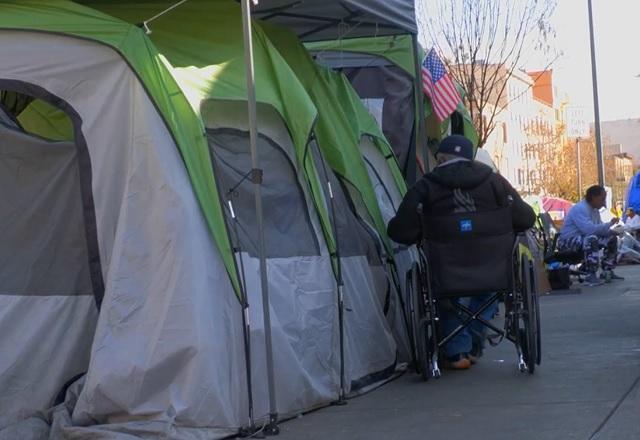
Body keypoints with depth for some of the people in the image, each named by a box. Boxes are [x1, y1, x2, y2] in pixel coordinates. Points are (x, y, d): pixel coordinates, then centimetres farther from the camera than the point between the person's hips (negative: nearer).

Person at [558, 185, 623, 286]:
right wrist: (609, 224, -24)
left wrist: (612, 231, -9)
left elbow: (599, 228, 12)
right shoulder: (580, 209, -23)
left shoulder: (594, 209, 9)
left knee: (612, 238, 8)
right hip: (568, 241, -10)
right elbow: (589, 229, -34)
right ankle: (591, 276, -35)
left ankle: (607, 272, 14)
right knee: (591, 239, -38)